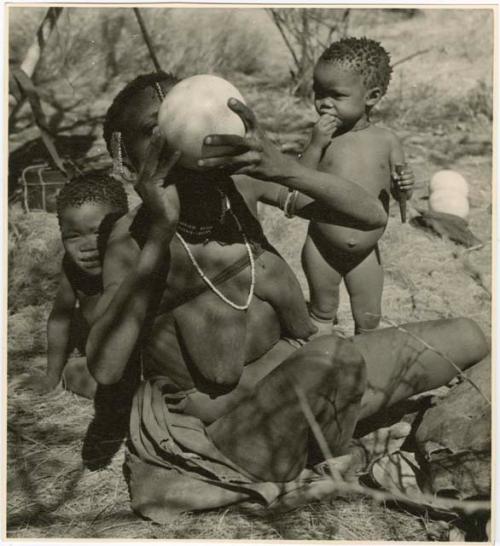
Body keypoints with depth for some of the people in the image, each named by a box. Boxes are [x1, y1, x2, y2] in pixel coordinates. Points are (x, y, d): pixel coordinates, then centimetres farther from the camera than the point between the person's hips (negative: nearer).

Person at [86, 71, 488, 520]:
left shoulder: (241, 181, -10)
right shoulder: (133, 235, -18)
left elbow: (373, 216, -13)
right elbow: (105, 370, -31)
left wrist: (284, 168, -32)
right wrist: (159, 231, -34)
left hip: (289, 367, 5)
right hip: (224, 425, -4)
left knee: (468, 338, 0)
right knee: (335, 363, -34)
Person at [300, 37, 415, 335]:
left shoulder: (387, 140, -7)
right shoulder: (323, 138, -9)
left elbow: (398, 191, 2)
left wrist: (404, 185, -21)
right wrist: (315, 145, -24)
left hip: (367, 253, 1)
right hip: (322, 249, -1)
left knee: (369, 319, 15)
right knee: (322, 312, 17)